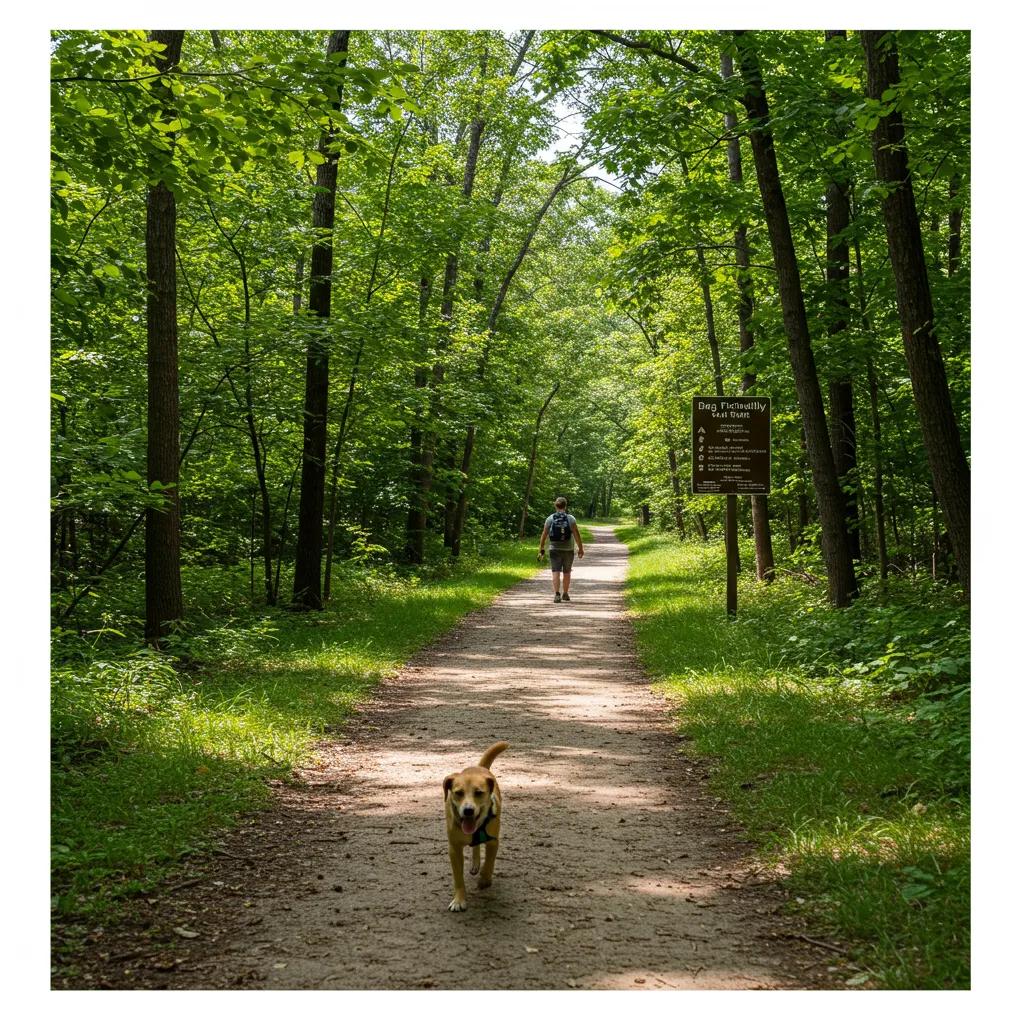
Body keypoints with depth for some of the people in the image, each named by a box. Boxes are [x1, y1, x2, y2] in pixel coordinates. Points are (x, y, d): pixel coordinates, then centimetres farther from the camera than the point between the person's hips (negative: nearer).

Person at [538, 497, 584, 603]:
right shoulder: (571, 519, -4)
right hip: (568, 550, 1)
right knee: (567, 573, 16)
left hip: (555, 550, -1)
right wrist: (580, 548, 2)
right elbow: (577, 535, -7)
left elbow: (544, 535, -2)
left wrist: (541, 550, 5)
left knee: (555, 572, -4)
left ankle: (557, 594, -22)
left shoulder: (550, 519, -2)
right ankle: (565, 594, 29)